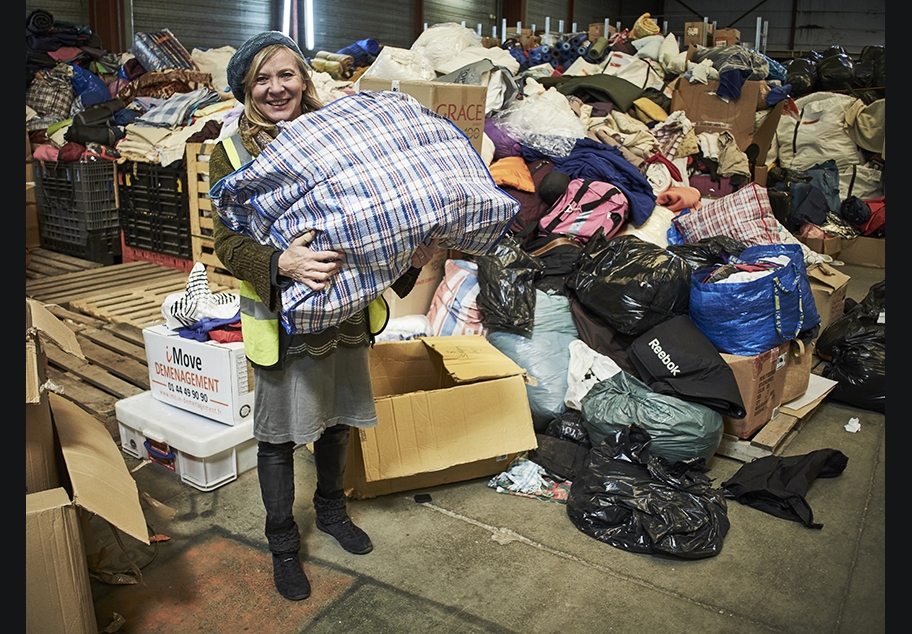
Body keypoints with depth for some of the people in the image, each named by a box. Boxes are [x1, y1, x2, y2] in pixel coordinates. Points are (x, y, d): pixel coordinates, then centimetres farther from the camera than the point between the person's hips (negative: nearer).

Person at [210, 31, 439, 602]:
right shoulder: (233, 153, -4)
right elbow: (228, 242, -12)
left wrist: (410, 254, -10)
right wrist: (280, 264, -32)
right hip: (281, 314, -3)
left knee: (338, 417, 19)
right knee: (279, 434, 8)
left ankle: (332, 510, 45)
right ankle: (283, 544, 30)